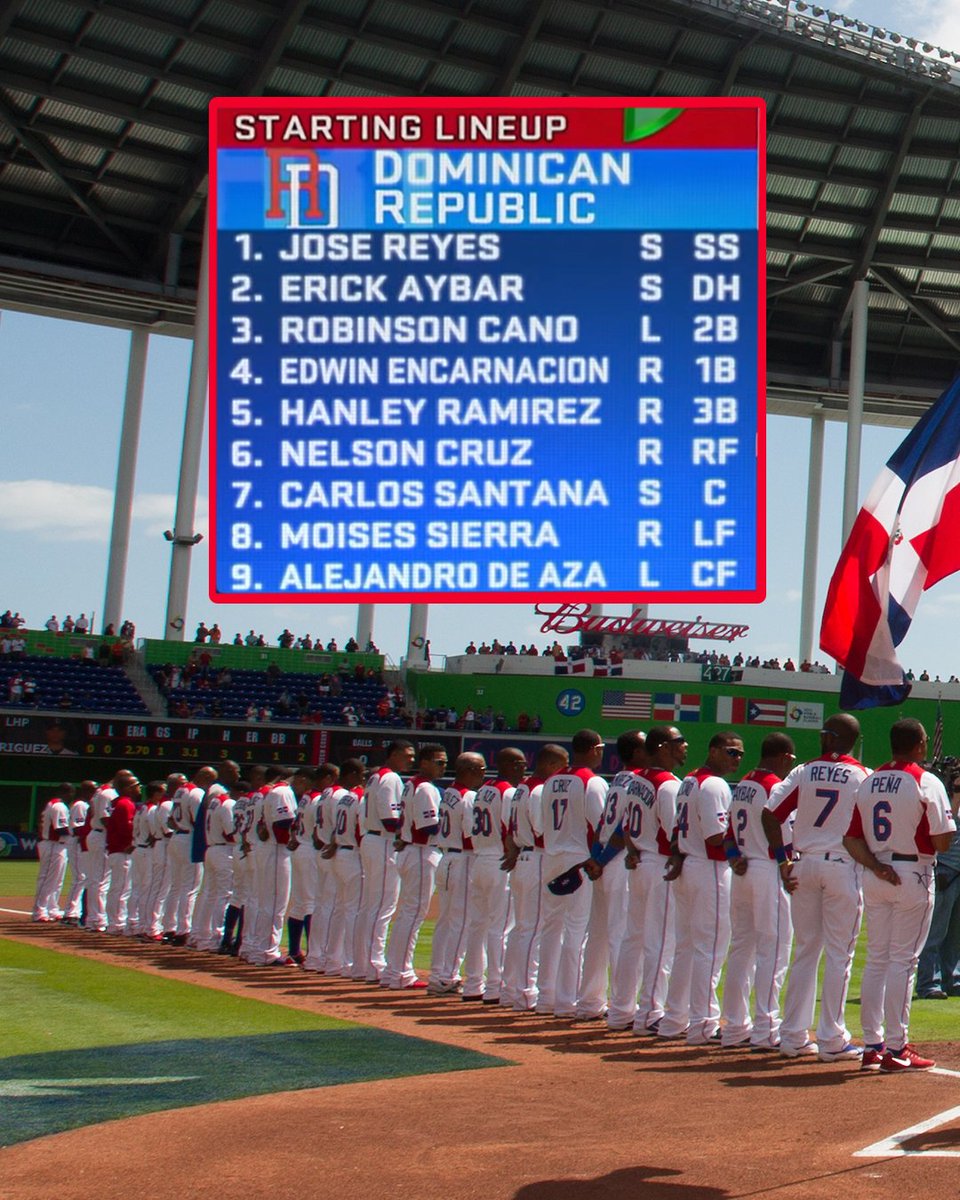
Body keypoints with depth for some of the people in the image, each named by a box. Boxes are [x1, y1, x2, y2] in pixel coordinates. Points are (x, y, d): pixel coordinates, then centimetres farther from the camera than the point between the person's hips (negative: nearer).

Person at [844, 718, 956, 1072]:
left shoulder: (868, 783, 9)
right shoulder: (927, 783, -9)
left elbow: (852, 838, 5)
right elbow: (942, 841, -12)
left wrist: (876, 866, -5)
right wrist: (952, 803, 4)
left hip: (875, 877, 6)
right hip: (912, 875, -6)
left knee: (875, 960, 10)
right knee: (903, 960, -2)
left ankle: (872, 1046, 12)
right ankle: (895, 1049, -1)